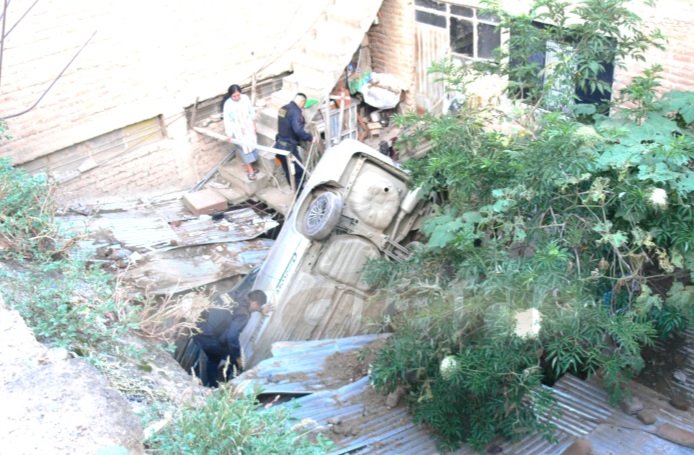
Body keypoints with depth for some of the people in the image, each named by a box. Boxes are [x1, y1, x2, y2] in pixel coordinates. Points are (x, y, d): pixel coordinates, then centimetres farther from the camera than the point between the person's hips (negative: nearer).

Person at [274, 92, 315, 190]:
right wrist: (309, 138, -20)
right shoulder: (295, 112, -20)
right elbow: (298, 130, -31)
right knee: (298, 171, 2)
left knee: (288, 171, 19)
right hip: (289, 147, -9)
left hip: (280, 145, 9)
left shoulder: (283, 108, 9)